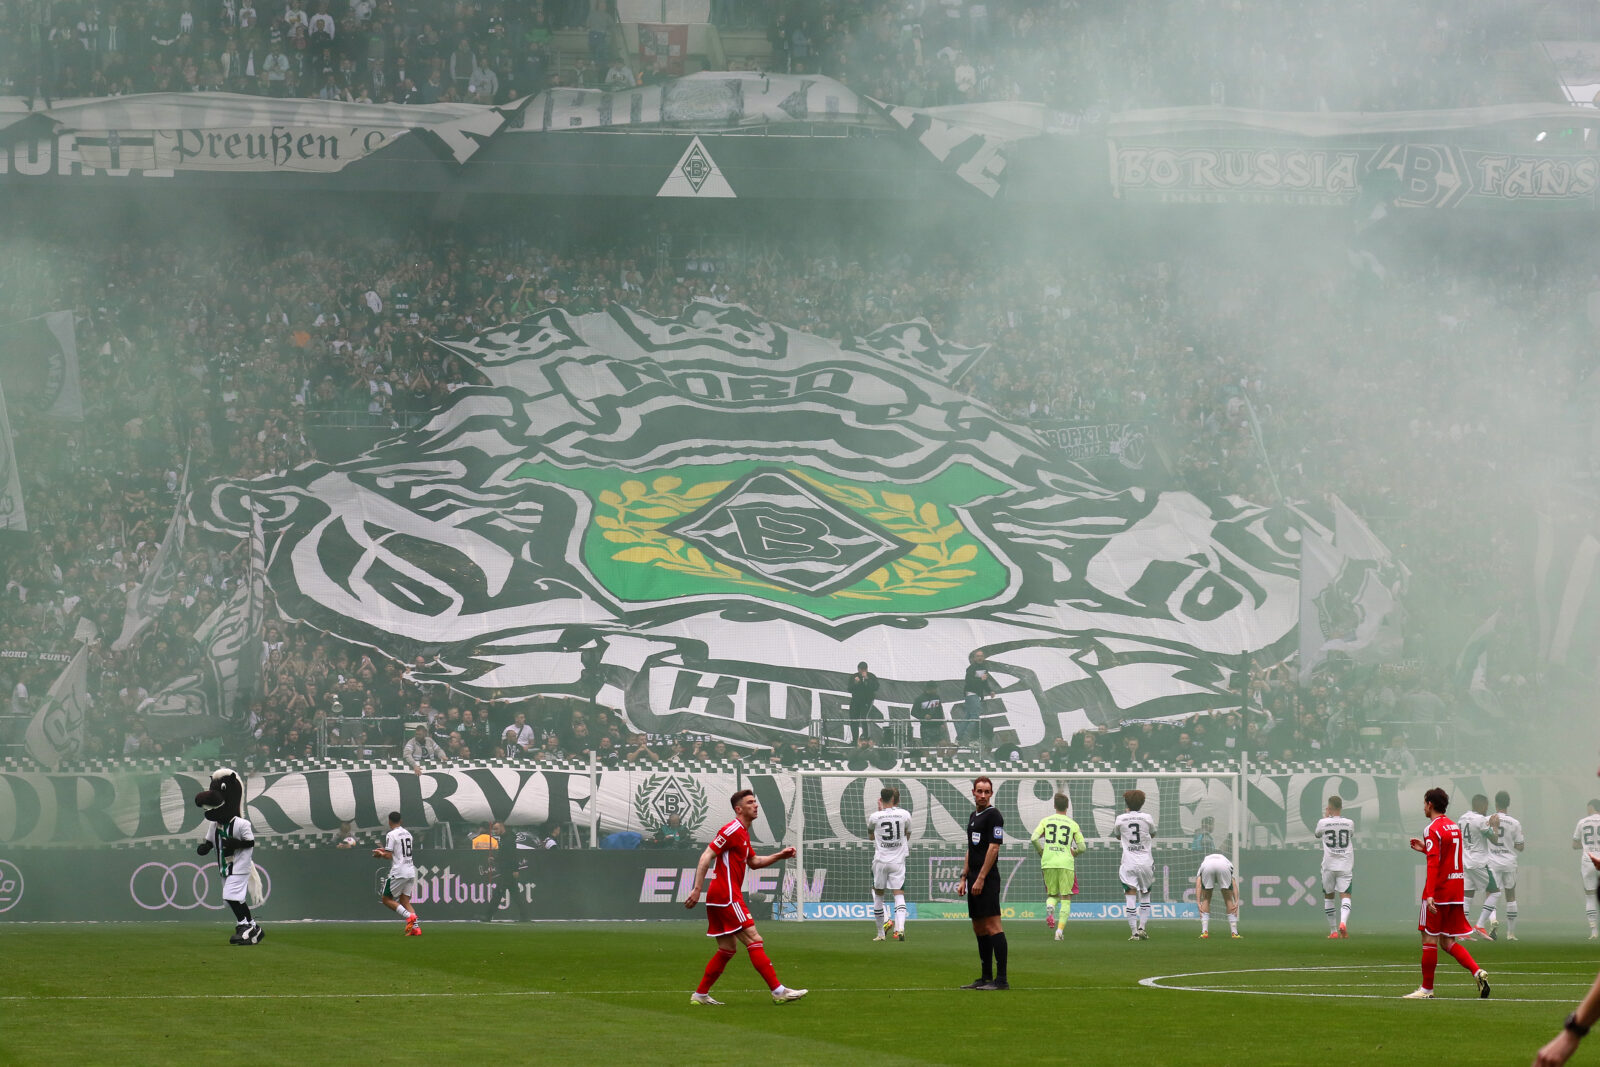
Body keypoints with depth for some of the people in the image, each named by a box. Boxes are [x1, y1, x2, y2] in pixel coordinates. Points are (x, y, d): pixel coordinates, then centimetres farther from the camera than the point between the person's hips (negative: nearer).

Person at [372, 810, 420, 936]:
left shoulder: (391, 835, -9)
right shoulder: (407, 833, 15)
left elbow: (389, 856, -12)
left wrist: (380, 854, 9)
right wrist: (385, 851, 30)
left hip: (398, 873, -7)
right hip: (411, 872, 7)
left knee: (387, 899, 3)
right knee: (404, 901, 10)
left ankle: (409, 916, -16)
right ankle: (416, 927, -8)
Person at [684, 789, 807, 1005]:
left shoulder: (743, 833, 19)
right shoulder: (732, 830, -11)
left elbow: (753, 862, 30)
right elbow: (706, 857, -16)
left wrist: (779, 856, 16)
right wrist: (697, 889, -22)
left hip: (719, 898, 10)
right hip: (727, 896, -10)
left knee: (727, 949, 12)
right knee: (754, 941, -10)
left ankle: (700, 995, 15)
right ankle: (778, 991, -11)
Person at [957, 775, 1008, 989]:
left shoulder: (993, 815, -9)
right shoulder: (973, 816, 19)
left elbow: (993, 848, -15)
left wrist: (980, 879, -18)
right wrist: (964, 879, 19)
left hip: (987, 879, -10)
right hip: (974, 879, 10)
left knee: (992, 927, -12)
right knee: (979, 929, 11)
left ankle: (1001, 979, -13)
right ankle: (986, 977, 15)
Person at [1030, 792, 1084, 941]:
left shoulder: (1045, 821, 7)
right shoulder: (1073, 824, 5)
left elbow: (1034, 838, -4)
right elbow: (1082, 847, 2)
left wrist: (1041, 852, 13)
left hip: (1048, 863, 2)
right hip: (1066, 863, -1)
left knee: (1052, 894, 17)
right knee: (1066, 898, 5)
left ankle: (1049, 908, -18)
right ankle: (1060, 929, -8)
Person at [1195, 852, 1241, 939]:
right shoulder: (1227, 862, 42)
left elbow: (1198, 885, 23)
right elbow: (1234, 884, 25)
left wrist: (1198, 903, 14)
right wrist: (1236, 902, 15)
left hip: (1207, 866, 0)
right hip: (1224, 866, 0)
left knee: (1206, 899, 20)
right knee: (1228, 899, 17)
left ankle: (1204, 932, 12)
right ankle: (1234, 932, 17)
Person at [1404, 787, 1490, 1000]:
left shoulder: (1432, 830, -11)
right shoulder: (1454, 826, 14)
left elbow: (1433, 864, -20)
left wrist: (1430, 894, -25)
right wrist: (1425, 849, 27)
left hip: (1438, 894, -8)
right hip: (1456, 892, 8)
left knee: (1429, 939, 0)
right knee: (1448, 942, 10)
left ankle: (1426, 989, 4)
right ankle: (1477, 972, -7)